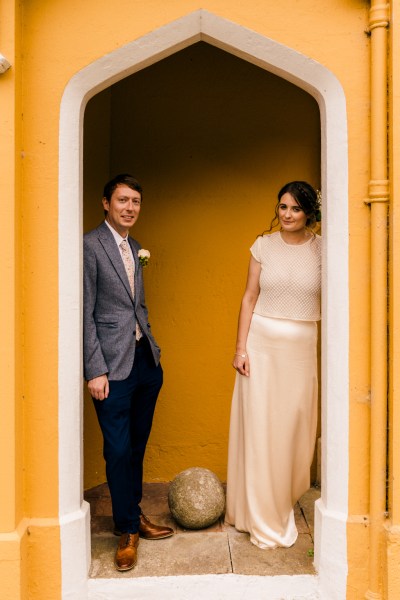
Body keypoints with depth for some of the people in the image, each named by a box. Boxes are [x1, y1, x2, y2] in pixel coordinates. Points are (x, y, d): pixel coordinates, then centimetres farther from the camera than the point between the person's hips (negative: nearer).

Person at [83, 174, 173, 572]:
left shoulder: (135, 248, 15)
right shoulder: (90, 245, -9)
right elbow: (85, 313, -12)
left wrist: (154, 351, 15)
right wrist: (95, 371, -15)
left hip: (145, 360, 7)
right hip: (114, 365, -7)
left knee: (137, 445, 15)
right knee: (118, 450, 3)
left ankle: (134, 515, 32)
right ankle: (127, 530, 19)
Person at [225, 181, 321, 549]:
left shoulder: (322, 249, -1)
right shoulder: (263, 245, 0)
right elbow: (249, 297, 1)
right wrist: (240, 347, -4)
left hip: (301, 347, 0)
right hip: (261, 343, 0)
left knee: (293, 425, 10)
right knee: (258, 427, 4)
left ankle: (285, 497, 36)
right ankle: (264, 519, 20)